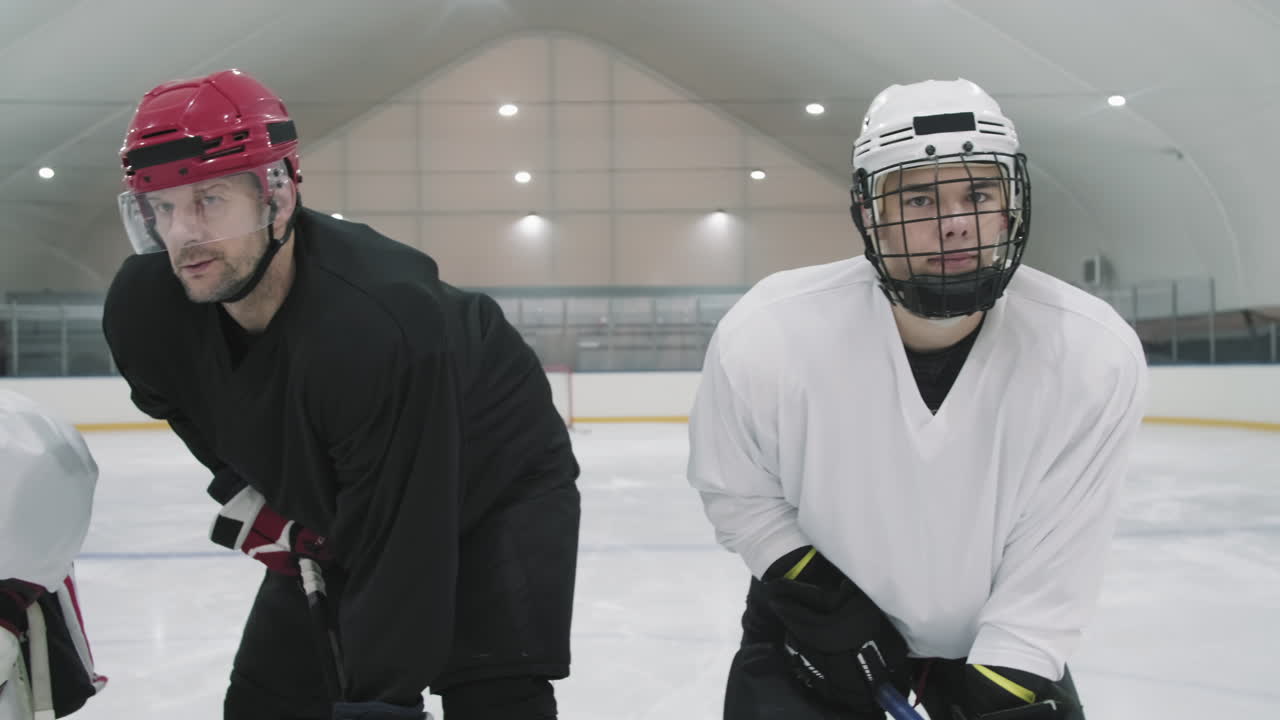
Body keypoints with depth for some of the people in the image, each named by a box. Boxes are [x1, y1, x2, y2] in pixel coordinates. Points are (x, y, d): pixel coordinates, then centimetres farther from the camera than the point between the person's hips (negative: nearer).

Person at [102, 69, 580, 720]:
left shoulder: (376, 322, -41)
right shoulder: (144, 310, -19)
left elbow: (398, 548, -38)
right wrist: (245, 492, -1)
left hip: (500, 485, -6)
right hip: (334, 509, 6)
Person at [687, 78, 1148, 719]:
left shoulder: (1095, 356, -25)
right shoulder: (765, 339, -27)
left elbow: (1048, 581, -18)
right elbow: (735, 488, -8)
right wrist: (817, 593, -15)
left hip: (999, 639, 1)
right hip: (813, 622, -1)